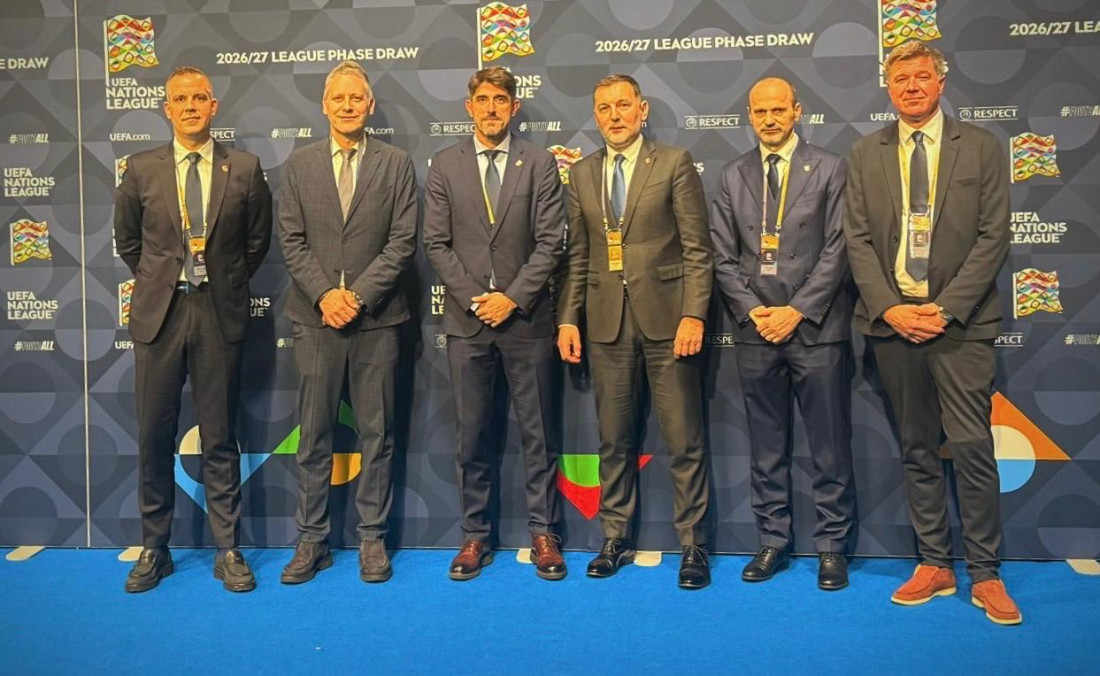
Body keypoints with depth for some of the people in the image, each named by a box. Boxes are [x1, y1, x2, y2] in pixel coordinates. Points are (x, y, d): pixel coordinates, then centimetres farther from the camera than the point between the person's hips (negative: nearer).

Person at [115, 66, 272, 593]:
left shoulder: (244, 169, 1)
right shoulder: (141, 169, 4)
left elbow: (257, 241, 11)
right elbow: (127, 241, 15)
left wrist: (227, 283, 9)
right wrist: (157, 282, 13)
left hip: (219, 312, -1)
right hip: (158, 312, 1)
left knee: (220, 438, 5)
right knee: (154, 437, 7)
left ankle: (228, 551, 15)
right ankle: (154, 549, 21)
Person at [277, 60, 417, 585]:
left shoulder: (396, 164, 5)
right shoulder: (299, 165, 9)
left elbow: (402, 241, -2)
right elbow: (291, 240, 4)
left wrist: (359, 295, -11)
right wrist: (324, 294, -10)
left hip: (376, 317, -1)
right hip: (315, 316, 1)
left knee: (376, 435, 5)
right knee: (314, 437, 6)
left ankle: (372, 538, 16)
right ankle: (312, 540, 16)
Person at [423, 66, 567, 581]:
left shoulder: (540, 163, 4)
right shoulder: (445, 165, 7)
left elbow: (550, 241, -2)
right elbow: (436, 243, 3)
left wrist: (513, 297, -11)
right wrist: (474, 298, -7)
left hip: (526, 317, -1)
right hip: (467, 319, 1)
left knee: (538, 432, 5)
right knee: (472, 434, 7)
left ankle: (542, 533, 17)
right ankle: (475, 536, 18)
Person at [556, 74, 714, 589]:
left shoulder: (674, 163, 2)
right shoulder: (582, 174, 13)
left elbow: (697, 249, -3)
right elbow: (577, 256, 13)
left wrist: (694, 315, -11)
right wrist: (568, 318, 6)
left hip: (665, 317, -3)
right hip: (606, 321, 4)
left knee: (684, 441, 1)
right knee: (614, 440, 10)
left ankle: (694, 546, 13)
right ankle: (615, 539, 23)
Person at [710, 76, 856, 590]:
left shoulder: (829, 170, 3)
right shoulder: (733, 177, 11)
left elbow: (837, 250, -4)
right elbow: (723, 257, 7)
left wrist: (798, 310, -11)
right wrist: (754, 310, -6)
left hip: (816, 328, -2)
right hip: (755, 330, 3)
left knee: (829, 447, 2)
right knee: (766, 449, 10)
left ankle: (831, 547, 15)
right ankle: (773, 542, 20)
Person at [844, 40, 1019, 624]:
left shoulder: (981, 147, 4)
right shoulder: (865, 155, 10)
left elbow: (993, 236, -2)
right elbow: (857, 241, 4)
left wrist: (945, 308, -11)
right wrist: (890, 308, -8)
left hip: (960, 320, -2)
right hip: (891, 319, 2)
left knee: (972, 447, -4)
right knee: (917, 450, 8)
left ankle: (985, 575, 9)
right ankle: (934, 565, 19)